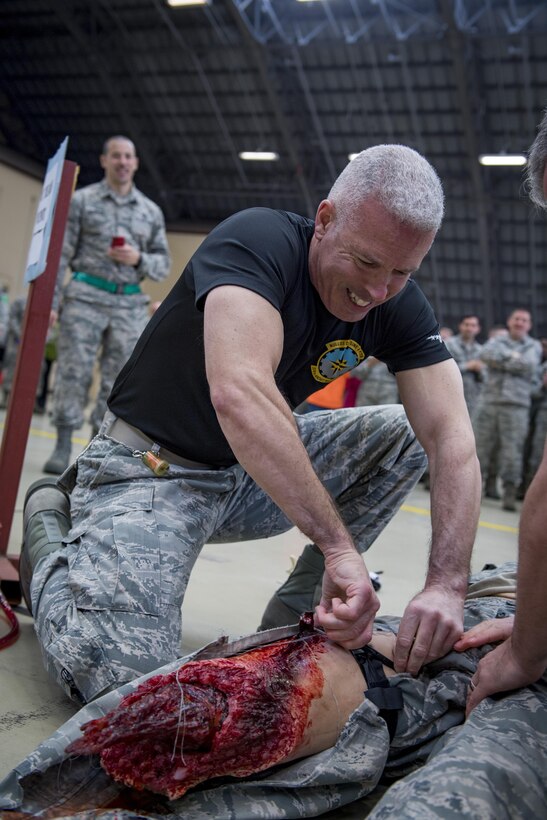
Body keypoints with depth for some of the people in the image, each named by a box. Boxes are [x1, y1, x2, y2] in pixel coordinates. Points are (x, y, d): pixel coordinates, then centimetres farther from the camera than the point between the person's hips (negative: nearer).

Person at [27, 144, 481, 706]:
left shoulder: (399, 305, -6)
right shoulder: (258, 240, -24)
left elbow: (451, 437, -15)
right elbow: (238, 394, -41)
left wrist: (447, 583, -29)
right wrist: (339, 546, -43)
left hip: (257, 472, 6)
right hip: (150, 468, -6)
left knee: (401, 432, -6)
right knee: (122, 677, -21)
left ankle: (292, 617, 2)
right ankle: (57, 552, 12)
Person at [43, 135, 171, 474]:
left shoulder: (152, 211, 13)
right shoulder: (82, 200, 6)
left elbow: (164, 265, 14)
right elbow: (61, 254, 2)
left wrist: (139, 259, -8)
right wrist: (50, 300, -5)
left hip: (130, 305, 3)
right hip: (86, 297, -2)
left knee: (118, 380, 1)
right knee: (73, 371, -5)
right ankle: (63, 445, 3)